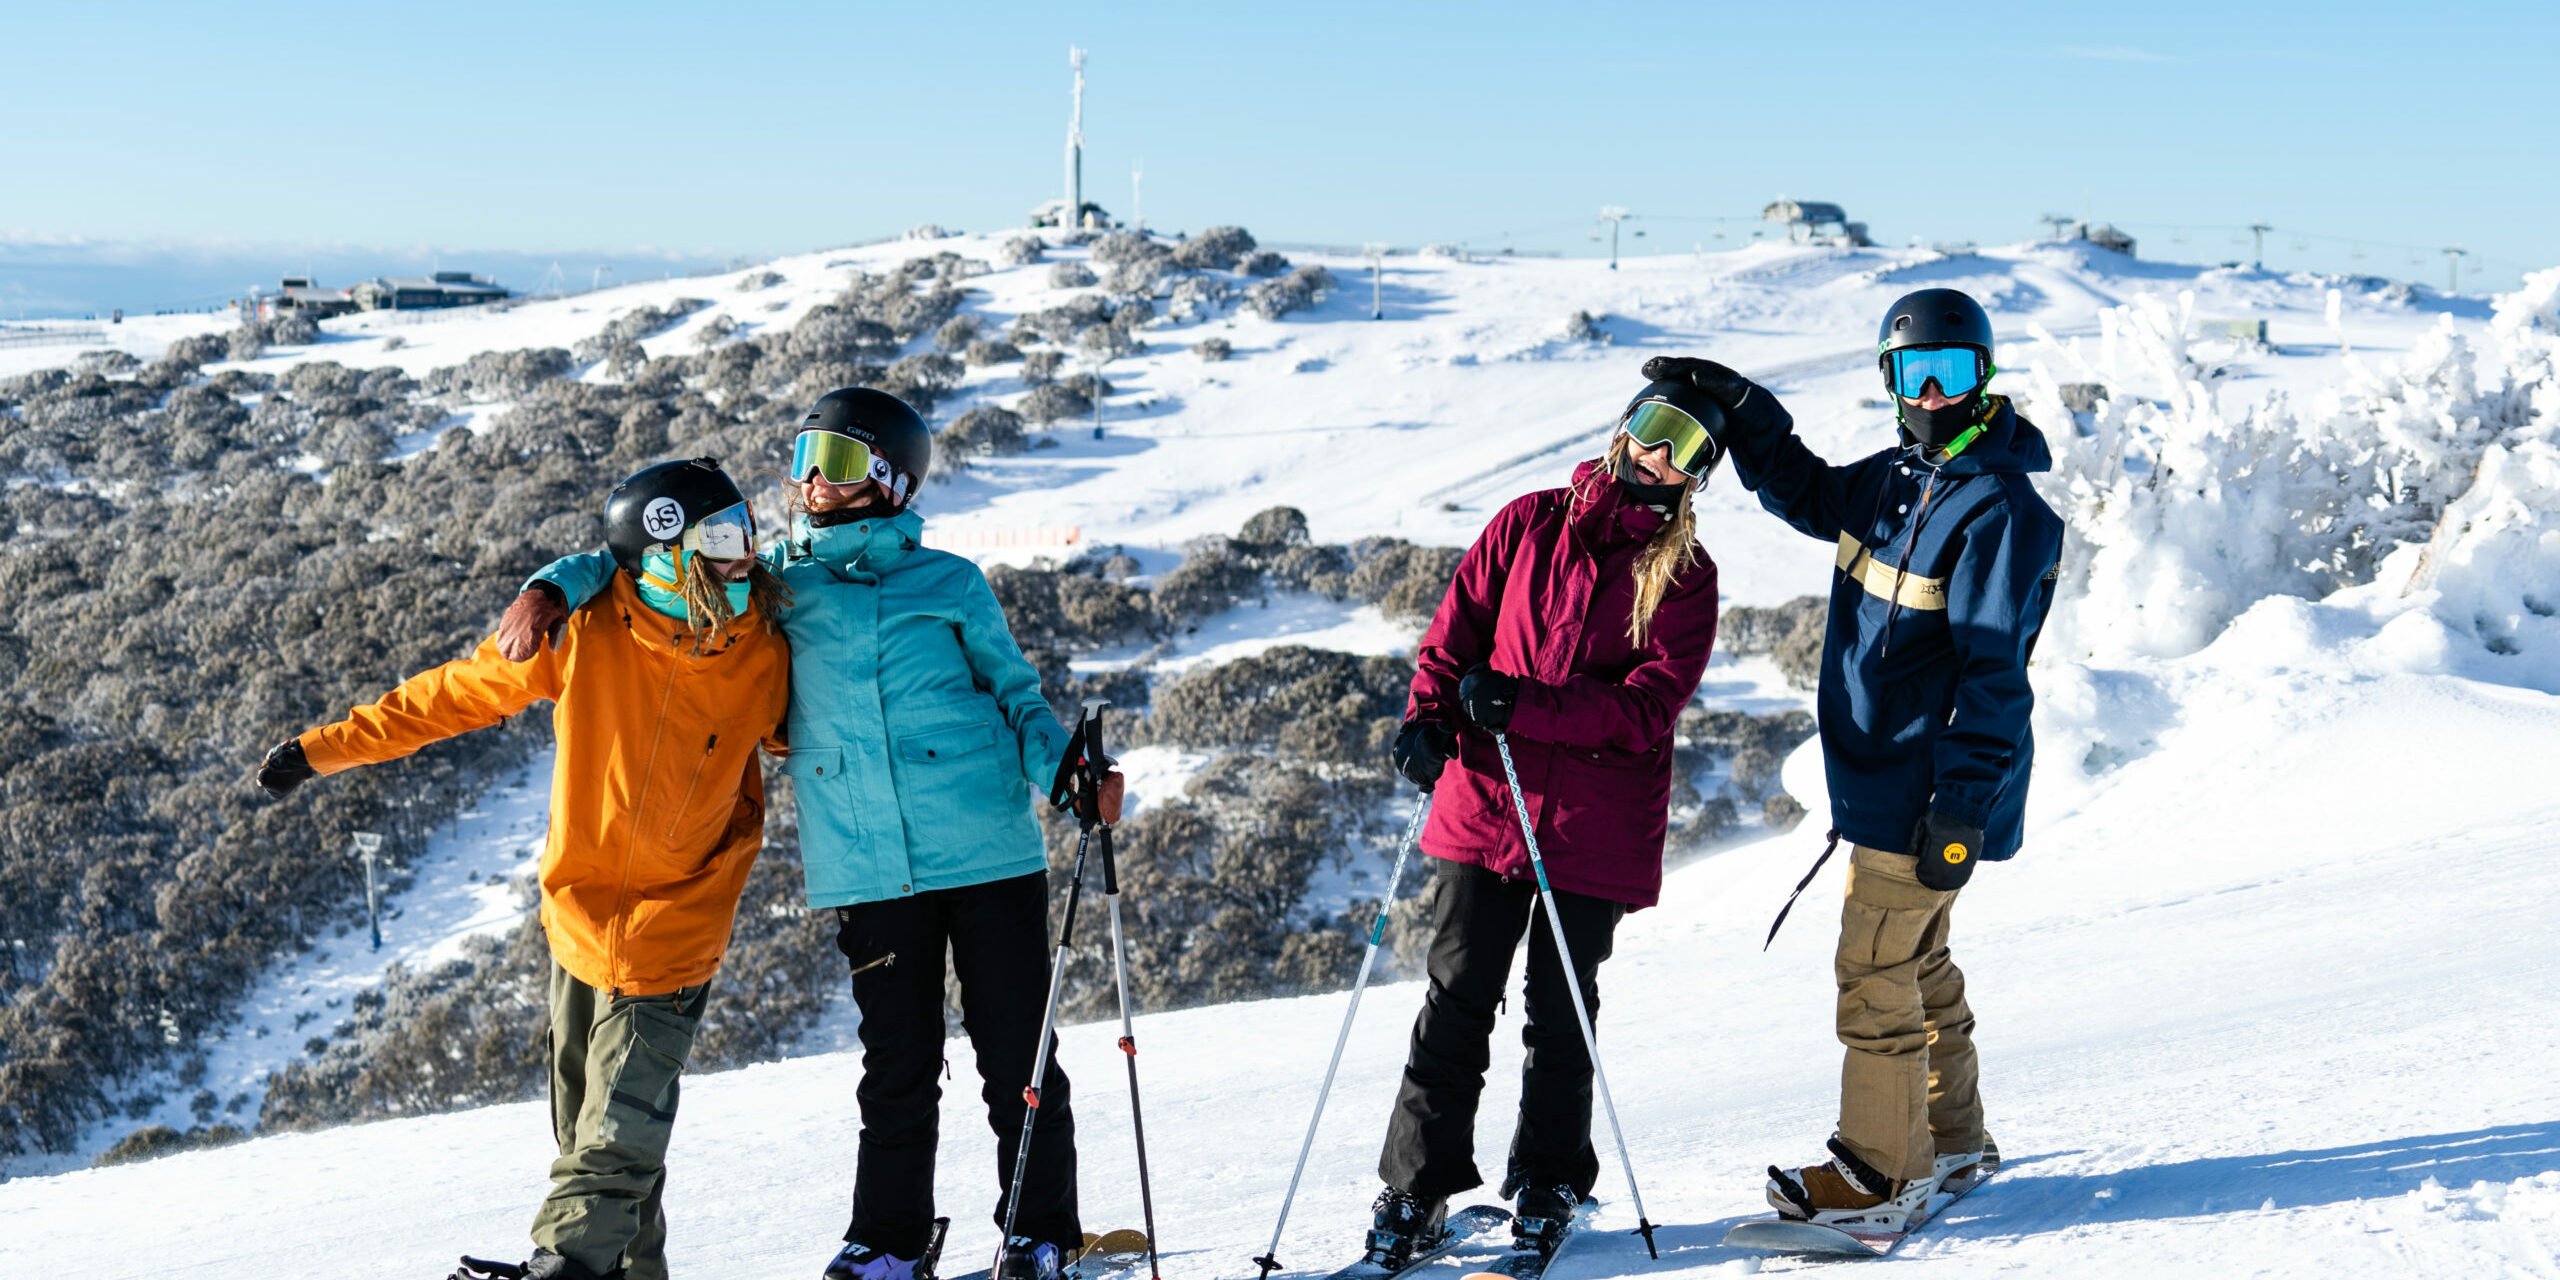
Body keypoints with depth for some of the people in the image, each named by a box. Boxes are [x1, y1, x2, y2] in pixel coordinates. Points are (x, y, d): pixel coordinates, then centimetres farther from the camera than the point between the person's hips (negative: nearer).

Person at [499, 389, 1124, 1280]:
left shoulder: (951, 584, 8)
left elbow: (1017, 697, 12)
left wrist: (1068, 773, -7)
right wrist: (555, 587, -1)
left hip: (988, 853, -1)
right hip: (866, 874, 1)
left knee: (1018, 1056, 3)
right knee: (898, 1066, 6)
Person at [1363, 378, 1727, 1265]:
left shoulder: (1685, 578, 0)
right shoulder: (1528, 525, 7)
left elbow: (1648, 708, -10)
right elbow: (1454, 631, 8)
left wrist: (1525, 705, -20)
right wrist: (1429, 717, -10)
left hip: (1595, 825, -1)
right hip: (1483, 805, 1)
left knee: (1559, 1012, 8)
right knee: (1457, 1002, 1)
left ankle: (1546, 1190, 25)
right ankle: (1415, 1191, 10)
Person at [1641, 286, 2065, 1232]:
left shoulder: (1998, 508, -19)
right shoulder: (1900, 476, 8)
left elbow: (1994, 673, -21)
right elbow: (1808, 493, 25)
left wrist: (1962, 805, -24)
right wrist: (1740, 406, 11)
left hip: (1929, 787, -9)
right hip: (1885, 770, 9)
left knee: (1876, 969, -5)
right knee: (1918, 958, 19)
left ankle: (1879, 1179, 3)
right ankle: (1951, 1142, 33)